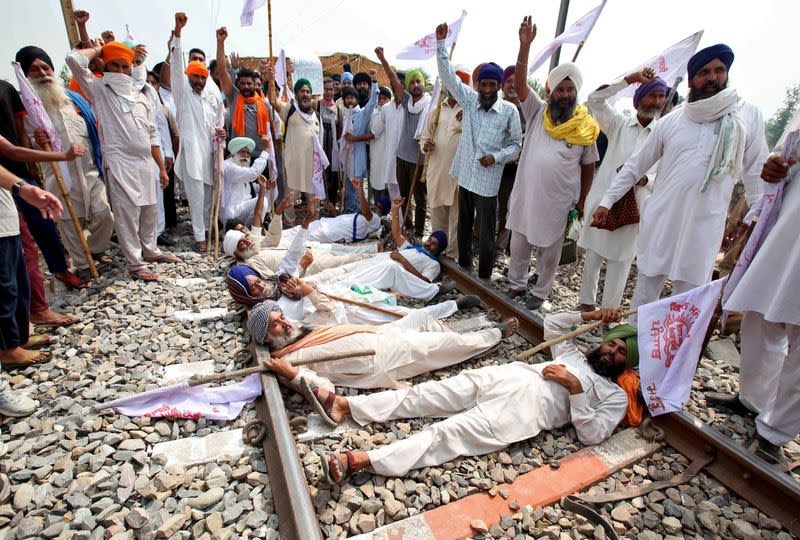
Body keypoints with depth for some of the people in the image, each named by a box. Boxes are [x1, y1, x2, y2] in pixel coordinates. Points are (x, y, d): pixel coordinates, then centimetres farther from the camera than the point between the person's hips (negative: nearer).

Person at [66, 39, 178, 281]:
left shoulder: (139, 96, 18)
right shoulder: (99, 89, 3)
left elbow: (151, 134, 17)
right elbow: (74, 59, -15)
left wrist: (162, 167, 14)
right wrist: (97, 50, 6)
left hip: (144, 162, 6)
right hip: (119, 162, -6)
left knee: (149, 209, 13)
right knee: (127, 213, -5)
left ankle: (150, 250, 30)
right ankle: (135, 264, 2)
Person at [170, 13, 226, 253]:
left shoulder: (214, 98, 16)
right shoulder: (183, 91, 4)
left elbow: (219, 122, 25)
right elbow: (177, 64, -8)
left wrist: (220, 132, 0)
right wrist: (177, 30, -18)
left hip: (209, 150, 5)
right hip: (191, 150, -4)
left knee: (208, 194, 10)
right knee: (196, 195, -6)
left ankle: (206, 228, 23)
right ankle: (199, 237, -2)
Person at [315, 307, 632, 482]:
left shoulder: (616, 396, 16)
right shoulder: (574, 356, 31)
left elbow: (592, 435, 0)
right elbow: (552, 323, 36)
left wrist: (576, 389, -9)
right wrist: (590, 316, 26)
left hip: (526, 409, -5)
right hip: (508, 376, 6)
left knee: (448, 434, -22)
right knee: (424, 395, -9)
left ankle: (359, 461, -31)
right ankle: (346, 405, -10)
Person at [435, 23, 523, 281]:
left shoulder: (509, 110, -5)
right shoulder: (469, 100, 3)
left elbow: (516, 145, 0)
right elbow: (448, 75, 1)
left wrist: (496, 157, -17)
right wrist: (441, 42, -6)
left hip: (488, 180, -4)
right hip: (465, 175, 4)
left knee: (487, 232, 2)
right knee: (464, 224, 17)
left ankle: (484, 276, 17)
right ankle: (464, 264, 36)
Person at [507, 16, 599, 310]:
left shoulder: (585, 127, -3)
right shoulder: (537, 112, 0)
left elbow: (588, 167, 4)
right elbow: (519, 83, -12)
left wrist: (581, 201, 3)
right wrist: (525, 45, -23)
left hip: (557, 203, -1)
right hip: (525, 197, 2)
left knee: (549, 251, 12)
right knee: (518, 245, 15)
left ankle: (540, 292, 29)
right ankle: (517, 284, 35)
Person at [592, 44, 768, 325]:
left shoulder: (748, 116, 4)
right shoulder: (670, 121, 5)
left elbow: (755, 175, 7)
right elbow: (635, 166, 8)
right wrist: (607, 201, 2)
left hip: (703, 228, -1)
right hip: (659, 222, 1)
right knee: (645, 291, 10)